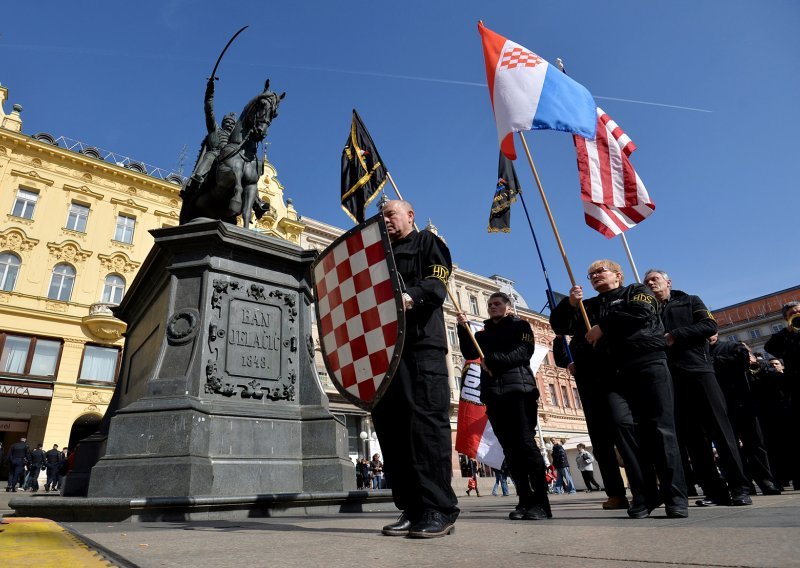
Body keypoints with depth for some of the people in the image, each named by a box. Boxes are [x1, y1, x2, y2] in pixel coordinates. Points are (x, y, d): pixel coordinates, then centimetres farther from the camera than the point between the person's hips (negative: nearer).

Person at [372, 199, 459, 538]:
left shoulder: (428, 242, 13)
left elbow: (437, 284, -5)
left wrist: (409, 297, -25)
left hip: (421, 343, -6)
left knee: (426, 420, -11)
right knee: (389, 424, 2)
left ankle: (439, 510, -4)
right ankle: (411, 509, 9)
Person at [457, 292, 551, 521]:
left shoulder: (520, 325, 12)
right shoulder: (483, 334, 24)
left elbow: (524, 352, -5)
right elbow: (469, 353, 7)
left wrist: (492, 359, -12)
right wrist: (463, 328, -5)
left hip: (519, 389, -4)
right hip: (493, 394, 4)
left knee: (526, 444, -12)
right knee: (510, 449, 2)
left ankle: (541, 502, -9)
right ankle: (525, 500, 5)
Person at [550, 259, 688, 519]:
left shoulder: (638, 291, 16)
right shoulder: (589, 305, 25)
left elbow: (640, 312, -7)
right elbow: (559, 326, 17)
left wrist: (603, 327, -4)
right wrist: (570, 304, -1)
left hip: (648, 364, -3)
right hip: (613, 373, 3)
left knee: (660, 427, -7)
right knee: (623, 424, -13)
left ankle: (675, 497, -1)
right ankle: (644, 495, -8)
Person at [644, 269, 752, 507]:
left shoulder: (690, 301, 14)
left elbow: (710, 326, -1)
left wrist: (675, 336, -9)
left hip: (699, 370, -2)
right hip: (670, 378, 2)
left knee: (720, 429, -4)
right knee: (691, 436, 1)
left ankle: (739, 488, 1)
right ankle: (715, 490, 5)